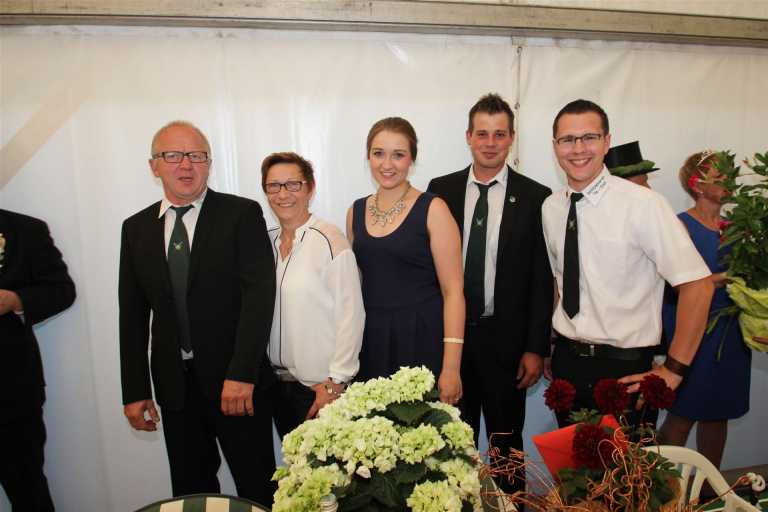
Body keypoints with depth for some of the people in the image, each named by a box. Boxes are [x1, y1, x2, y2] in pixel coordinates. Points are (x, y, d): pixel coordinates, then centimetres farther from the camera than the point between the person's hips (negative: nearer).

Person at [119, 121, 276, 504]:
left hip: (237, 379, -3)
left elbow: (259, 293, -13)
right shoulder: (136, 228, 7)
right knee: (190, 491, 18)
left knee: (258, 488, 9)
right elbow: (132, 314, 8)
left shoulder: (242, 214, -6)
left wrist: (241, 374, -19)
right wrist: (135, 390, 5)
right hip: (174, 383, 4)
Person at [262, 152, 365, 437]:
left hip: (320, 387, -6)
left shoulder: (330, 240, -15)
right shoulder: (266, 241, 4)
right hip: (277, 383, 6)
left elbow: (351, 315, -15)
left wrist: (335, 383, -14)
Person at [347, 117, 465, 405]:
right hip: (371, 341, 4)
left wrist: (451, 366, -15)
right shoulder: (356, 211, 7)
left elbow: (453, 290, -10)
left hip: (422, 340, -4)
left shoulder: (432, 209, -7)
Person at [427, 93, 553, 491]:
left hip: (505, 338, -1)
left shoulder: (535, 197, -4)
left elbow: (542, 279, -3)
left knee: (506, 441, 16)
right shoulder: (441, 190, 2)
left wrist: (536, 347, -6)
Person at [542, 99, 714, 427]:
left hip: (624, 368, -5)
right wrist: (553, 345, 13)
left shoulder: (642, 203, -16)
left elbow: (698, 284, -16)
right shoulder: (551, 208, 2)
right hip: (565, 361, 5)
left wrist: (673, 370, -14)